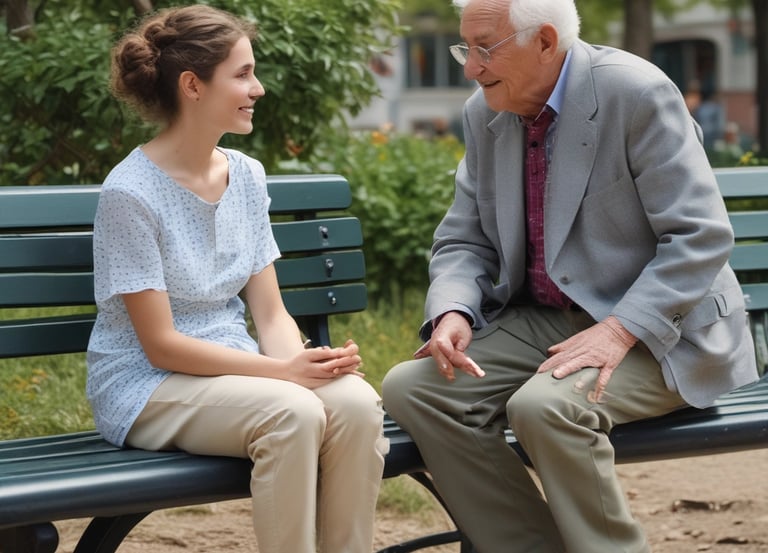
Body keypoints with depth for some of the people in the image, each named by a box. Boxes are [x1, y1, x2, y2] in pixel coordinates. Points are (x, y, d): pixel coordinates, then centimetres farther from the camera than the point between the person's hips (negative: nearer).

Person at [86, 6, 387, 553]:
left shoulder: (247, 176, 6)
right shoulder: (131, 194, -14)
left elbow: (271, 312, 6)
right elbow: (161, 344, -15)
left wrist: (307, 361, -16)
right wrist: (283, 370, -22)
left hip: (236, 371, 6)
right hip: (148, 386, -6)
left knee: (356, 400, -23)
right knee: (291, 412, -33)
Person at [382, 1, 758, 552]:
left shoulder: (637, 93, -15)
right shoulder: (485, 113, 5)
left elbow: (701, 237, -18)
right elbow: (464, 241, 9)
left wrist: (620, 331, -28)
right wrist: (452, 311, -13)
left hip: (658, 331, -7)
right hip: (541, 321, 7)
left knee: (545, 405, -34)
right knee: (410, 388, -14)